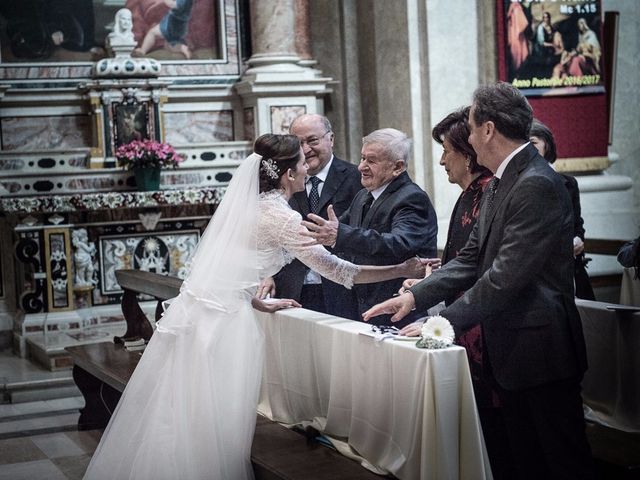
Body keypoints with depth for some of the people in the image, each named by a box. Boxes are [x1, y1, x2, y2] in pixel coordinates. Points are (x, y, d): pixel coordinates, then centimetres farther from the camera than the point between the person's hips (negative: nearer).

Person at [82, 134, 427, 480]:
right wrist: (402, 271, -3)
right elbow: (335, 270, -9)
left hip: (195, 311, 8)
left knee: (175, 419, 12)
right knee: (212, 425, 1)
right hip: (220, 323, -8)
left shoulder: (246, 204, 14)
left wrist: (261, 304, 23)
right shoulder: (281, 217, -9)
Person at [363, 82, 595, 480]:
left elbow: (507, 275, -24)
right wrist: (415, 296, 3)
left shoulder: (537, 185, -19)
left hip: (540, 350, -10)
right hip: (509, 347, 10)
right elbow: (473, 259, 13)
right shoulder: (502, 183, 12)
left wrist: (447, 321, -19)